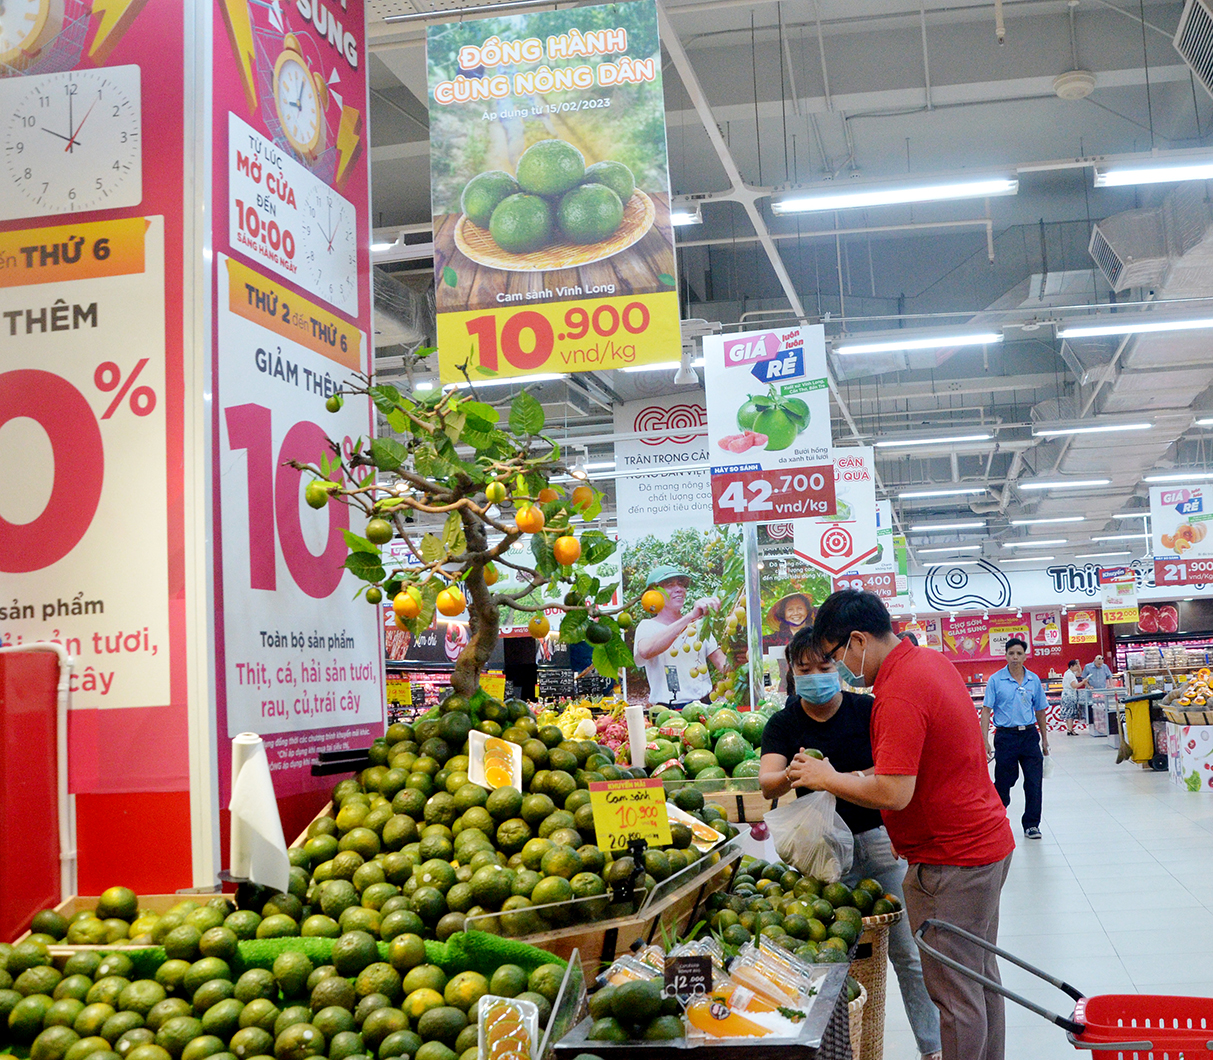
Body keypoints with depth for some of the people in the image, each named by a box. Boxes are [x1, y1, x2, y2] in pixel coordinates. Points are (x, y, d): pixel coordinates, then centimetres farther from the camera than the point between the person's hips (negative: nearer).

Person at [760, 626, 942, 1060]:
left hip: (879, 840, -1)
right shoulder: (783, 724, 1)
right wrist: (790, 775, -35)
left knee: (906, 951, 3)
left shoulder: (867, 711, -2)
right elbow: (767, 783, -13)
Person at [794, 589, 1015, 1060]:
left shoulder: (899, 694, -24)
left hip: (951, 862, -10)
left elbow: (894, 793, -28)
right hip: (988, 844, 10)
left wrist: (828, 779, -14)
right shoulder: (932, 661, 8)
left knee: (956, 995, 0)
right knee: (981, 977, 20)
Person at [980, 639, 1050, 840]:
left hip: (1030, 735, 2)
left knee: (1034, 782, -1)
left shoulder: (1034, 680, 5)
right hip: (1006, 736, -2)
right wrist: (984, 740, -13)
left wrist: (1044, 740, 14)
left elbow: (1040, 711, 13)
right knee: (1003, 782, 6)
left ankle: (1031, 825, 11)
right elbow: (986, 710, -5)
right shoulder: (996, 680, -3)